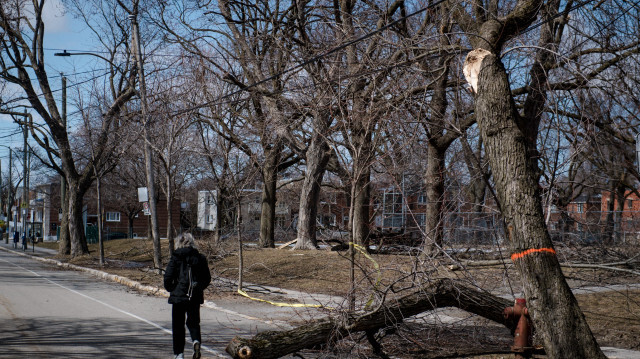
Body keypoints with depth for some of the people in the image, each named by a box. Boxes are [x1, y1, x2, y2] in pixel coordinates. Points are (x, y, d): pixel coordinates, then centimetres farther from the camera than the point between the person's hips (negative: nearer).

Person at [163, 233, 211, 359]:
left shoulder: (176, 258, -7)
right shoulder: (200, 258, 2)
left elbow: (168, 277, -10)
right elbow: (207, 278, 5)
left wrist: (170, 289, 8)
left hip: (179, 296, -2)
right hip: (195, 297, 2)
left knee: (178, 325, 10)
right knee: (193, 322, 15)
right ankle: (196, 341, -14)